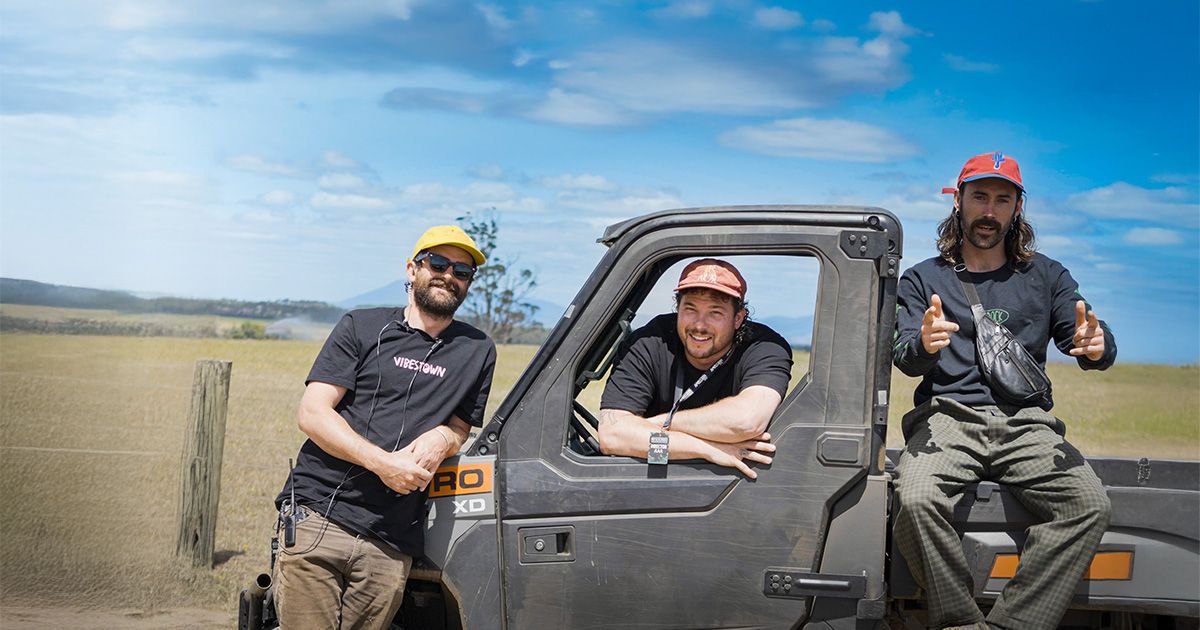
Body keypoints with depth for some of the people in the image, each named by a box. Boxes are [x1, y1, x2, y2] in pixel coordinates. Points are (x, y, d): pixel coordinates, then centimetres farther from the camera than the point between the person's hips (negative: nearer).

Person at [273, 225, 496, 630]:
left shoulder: (477, 351, 15)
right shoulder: (362, 328, 8)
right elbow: (312, 414, 0)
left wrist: (443, 438, -5)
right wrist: (382, 462, -14)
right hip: (317, 517, -2)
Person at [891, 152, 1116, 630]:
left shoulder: (1046, 276, 19)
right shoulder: (922, 280, 16)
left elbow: (1089, 349, 9)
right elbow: (904, 360, 2)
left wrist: (1097, 347, -18)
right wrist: (923, 344, -24)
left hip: (1025, 424, 1)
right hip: (948, 417, -1)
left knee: (1090, 504, -28)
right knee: (915, 500, -34)